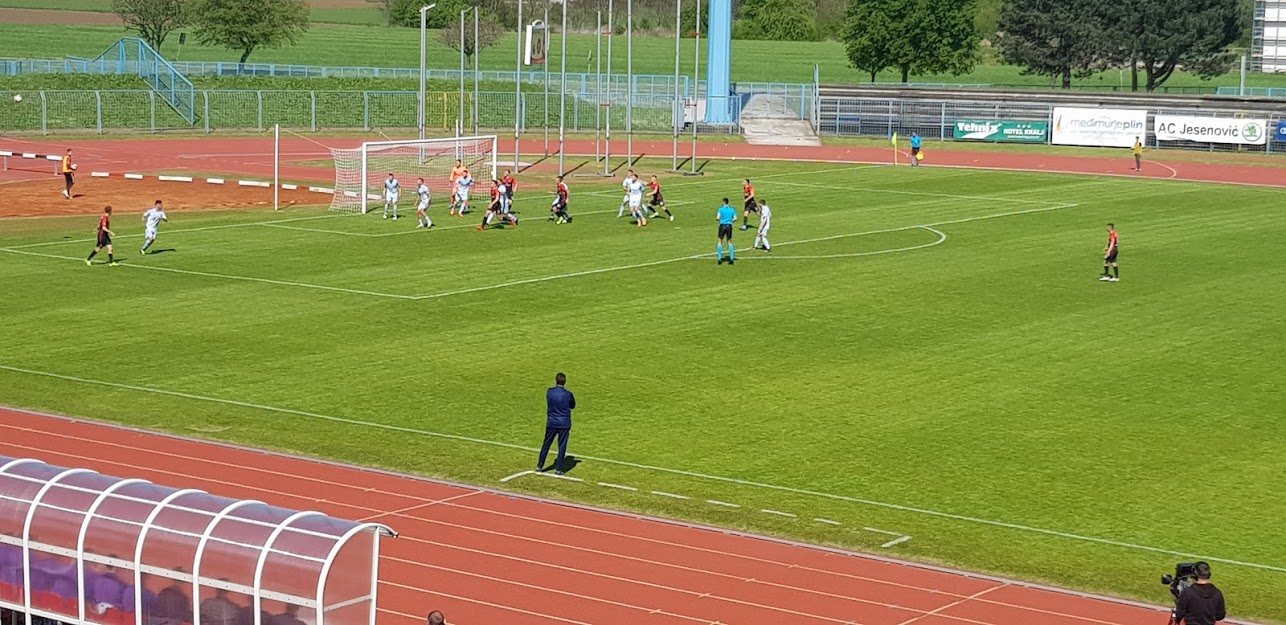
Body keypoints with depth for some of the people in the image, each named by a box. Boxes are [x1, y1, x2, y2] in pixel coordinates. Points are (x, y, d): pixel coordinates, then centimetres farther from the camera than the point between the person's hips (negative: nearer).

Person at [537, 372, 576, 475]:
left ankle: (539, 467, 20)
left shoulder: (549, 392, -4)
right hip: (564, 424, -3)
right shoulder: (568, 394, -12)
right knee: (562, 446, 5)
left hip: (551, 423, 3)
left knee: (546, 444, 14)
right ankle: (558, 469, 5)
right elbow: (573, 406, 6)